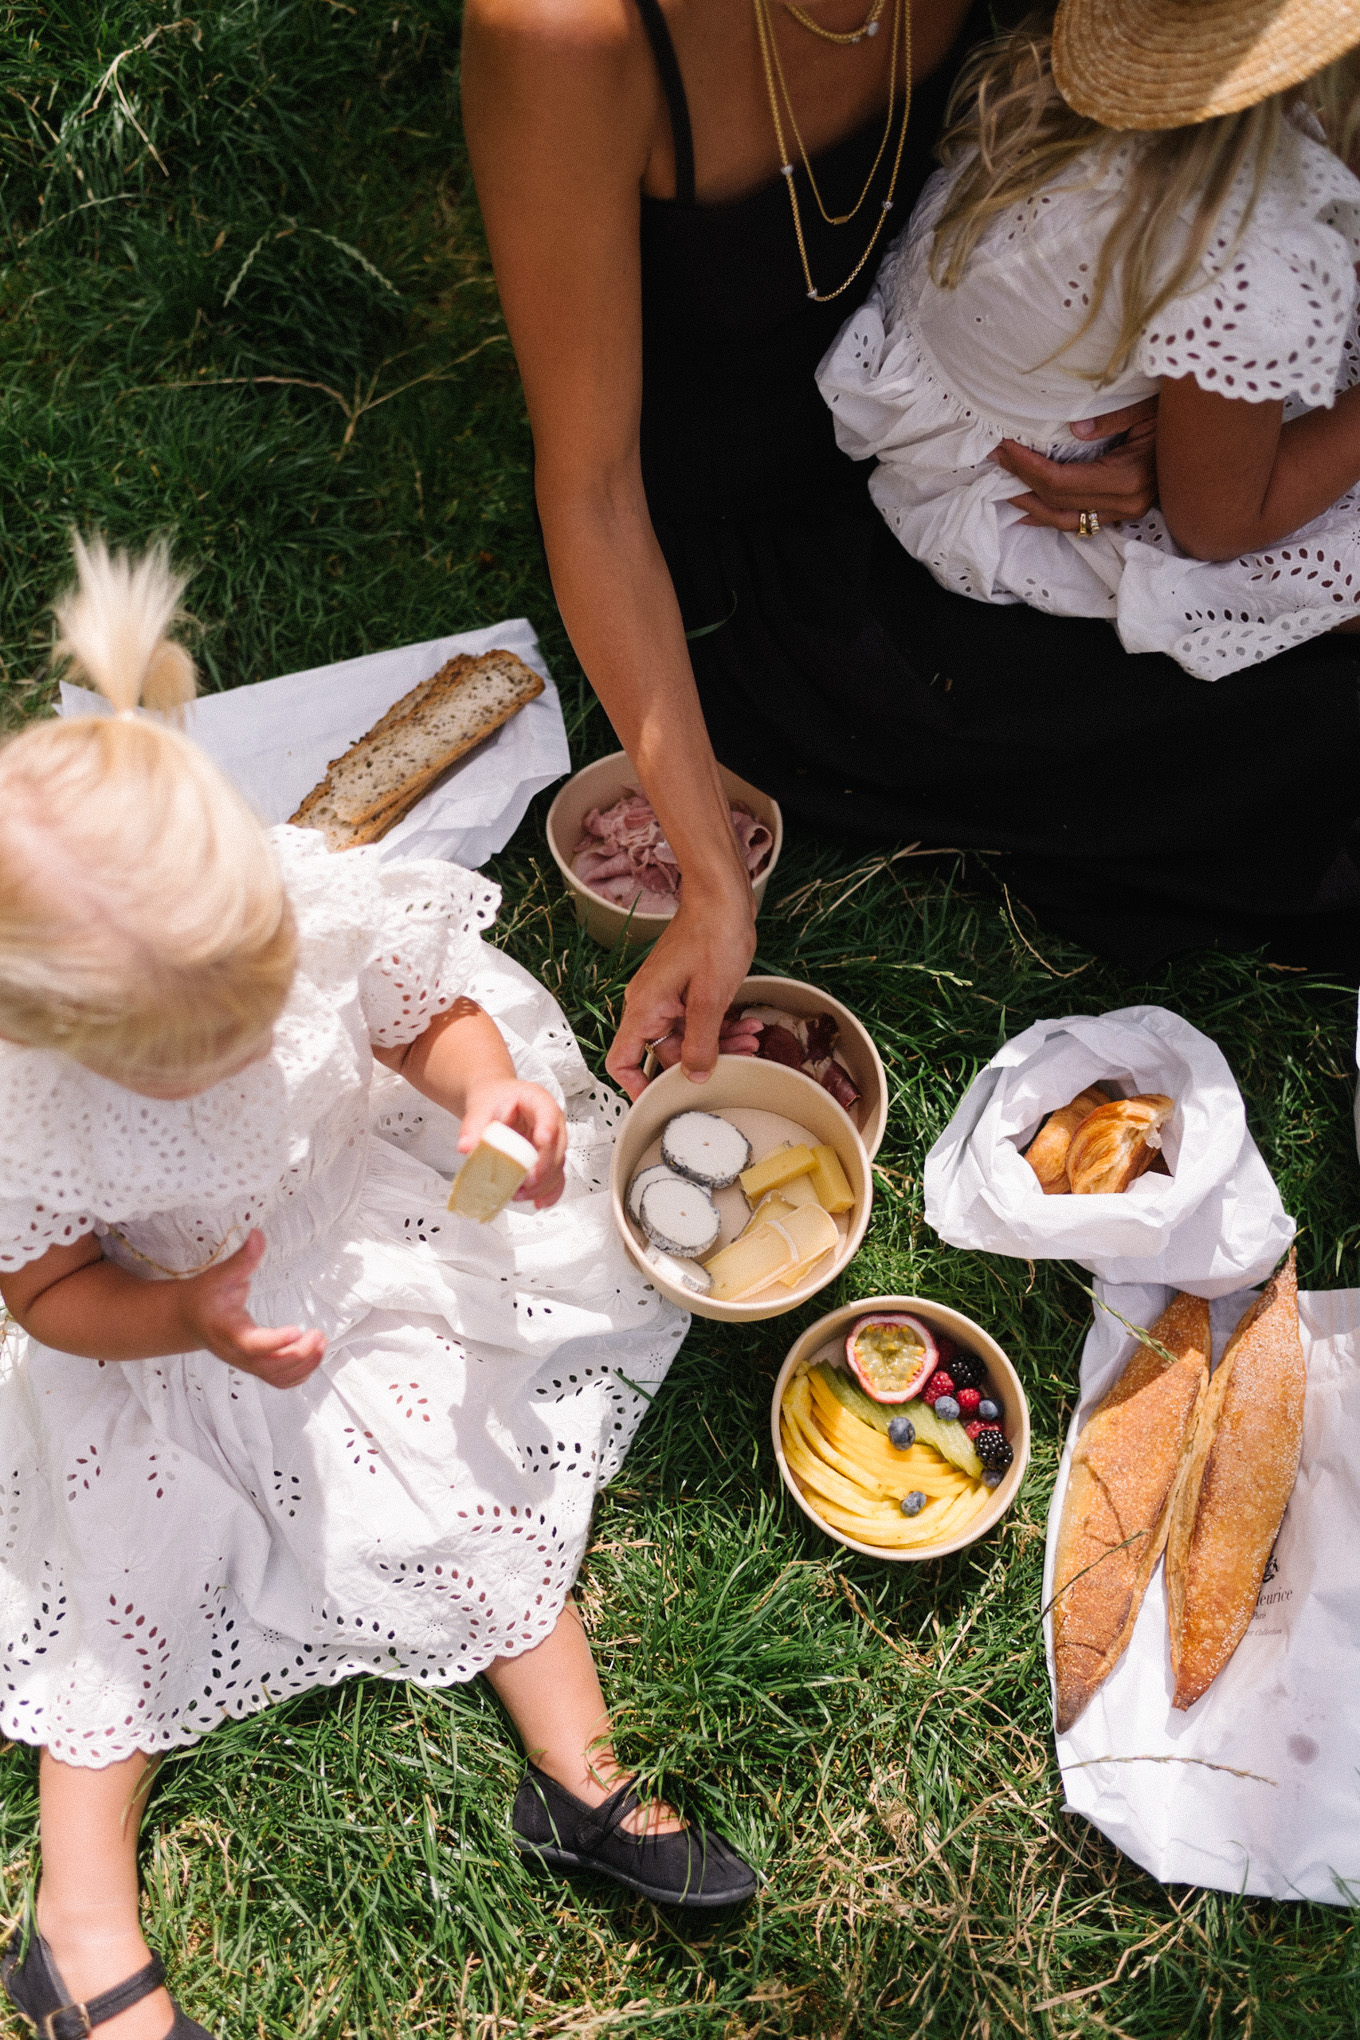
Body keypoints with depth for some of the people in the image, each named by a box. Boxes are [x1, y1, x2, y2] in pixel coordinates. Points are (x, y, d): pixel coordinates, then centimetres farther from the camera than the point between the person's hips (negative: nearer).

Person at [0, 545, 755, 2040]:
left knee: (477, 1469, 1)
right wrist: (192, 1324, -32)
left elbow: (428, 1014, -9)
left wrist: (490, 1093, -31)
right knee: (126, 1570, 2)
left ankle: (581, 1778, 17)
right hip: (161, 1329, -1)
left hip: (357, 1231, 2)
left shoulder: (320, 898, -31)